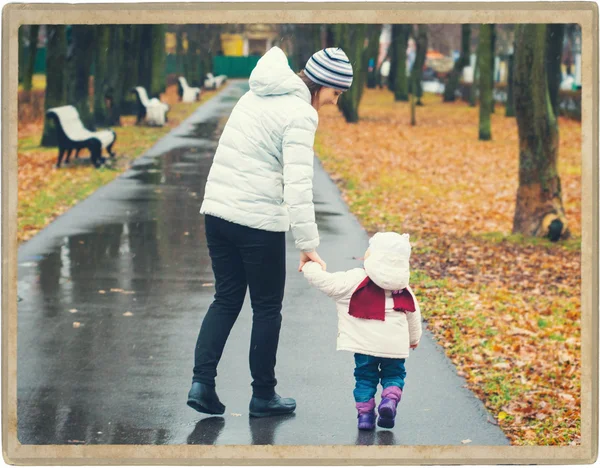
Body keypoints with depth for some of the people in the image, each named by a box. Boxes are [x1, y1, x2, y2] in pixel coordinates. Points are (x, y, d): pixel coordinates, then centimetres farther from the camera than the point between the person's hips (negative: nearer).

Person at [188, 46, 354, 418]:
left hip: (217, 210, 7)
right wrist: (308, 245, -18)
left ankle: (202, 382, 3)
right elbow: (298, 186, -20)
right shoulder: (300, 114, -13)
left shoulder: (259, 95, 13)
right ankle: (263, 395, 16)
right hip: (258, 220, -7)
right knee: (267, 307, 7)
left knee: (227, 299, 15)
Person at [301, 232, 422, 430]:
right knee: (394, 374, 17)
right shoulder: (403, 289, 6)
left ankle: (365, 412, 6)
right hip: (395, 345, 2)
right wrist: (414, 338, 34)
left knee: (365, 377, 12)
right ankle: (390, 399, -8)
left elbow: (324, 281, -7)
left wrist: (310, 266, 13)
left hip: (365, 344, -2)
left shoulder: (353, 280, -9)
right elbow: (413, 314, 17)